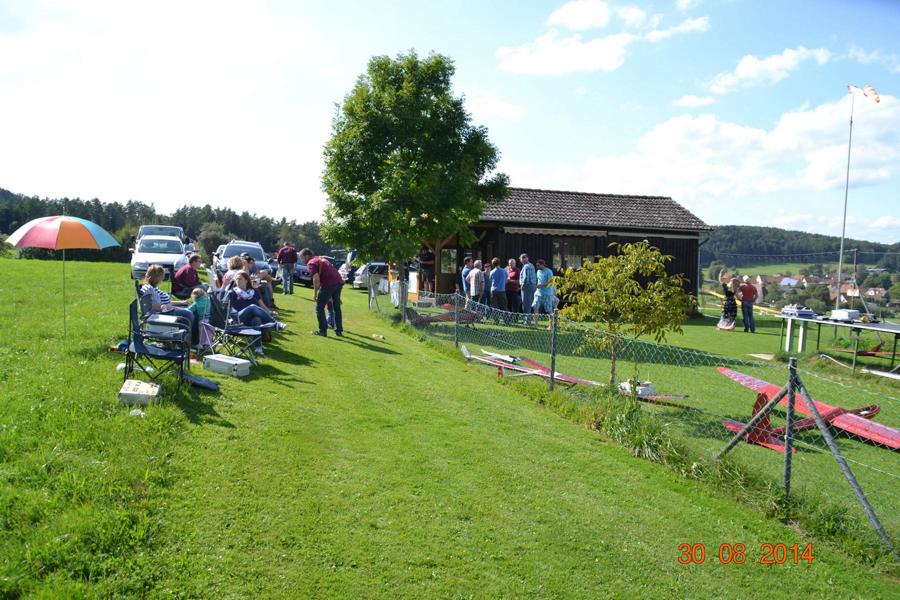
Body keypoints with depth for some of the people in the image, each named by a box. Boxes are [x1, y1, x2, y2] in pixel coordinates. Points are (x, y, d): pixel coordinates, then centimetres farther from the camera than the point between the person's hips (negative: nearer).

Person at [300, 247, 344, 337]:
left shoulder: (311, 263, -1)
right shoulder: (321, 259, 26)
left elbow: (316, 278, -15)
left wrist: (315, 292, -4)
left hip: (329, 284, -8)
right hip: (339, 281, 8)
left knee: (319, 307, 6)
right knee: (337, 307, 20)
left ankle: (322, 330, 8)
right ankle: (339, 330, 24)